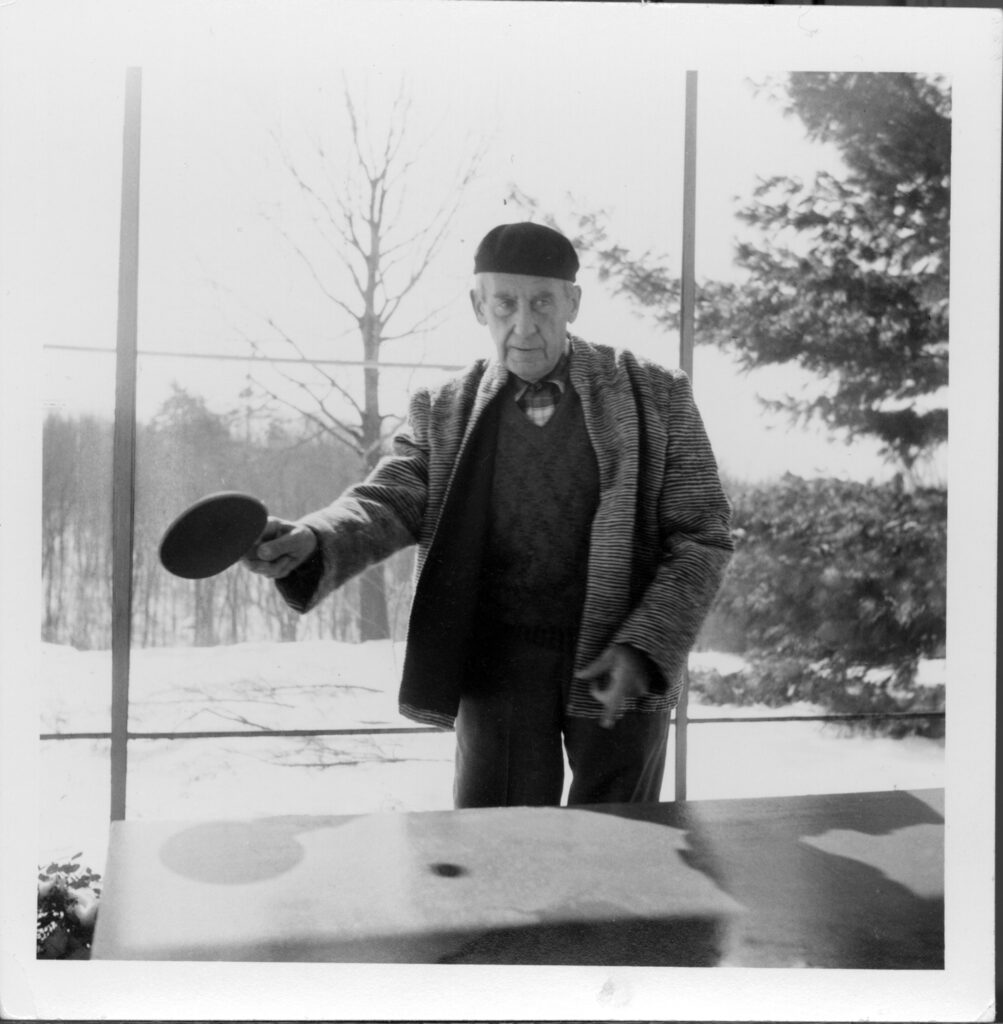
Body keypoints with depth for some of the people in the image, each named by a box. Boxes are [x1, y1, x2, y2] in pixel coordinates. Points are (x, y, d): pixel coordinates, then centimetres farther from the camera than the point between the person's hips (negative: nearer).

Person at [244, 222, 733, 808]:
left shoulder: (655, 395, 2)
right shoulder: (443, 410, 7)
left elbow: (703, 535, 0)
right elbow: (391, 500, -5)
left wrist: (644, 649, -12)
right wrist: (311, 542, -27)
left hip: (620, 668, 0)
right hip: (499, 662, 1)